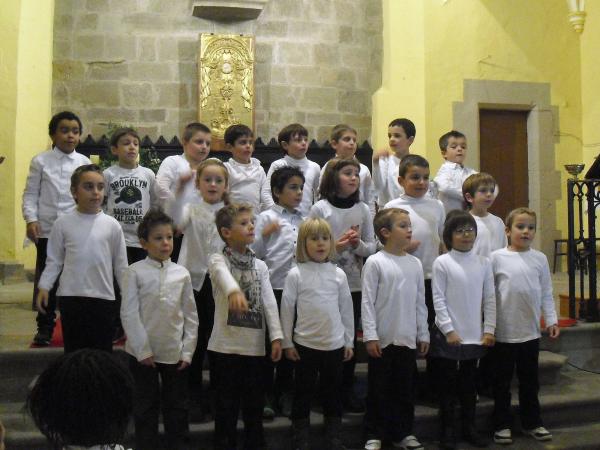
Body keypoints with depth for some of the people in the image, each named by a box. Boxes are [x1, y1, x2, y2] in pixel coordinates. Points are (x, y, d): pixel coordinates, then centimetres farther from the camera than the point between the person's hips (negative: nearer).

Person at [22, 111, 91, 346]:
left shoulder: (84, 162, 5)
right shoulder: (40, 161, 2)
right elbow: (31, 193, 1)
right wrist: (31, 219, -11)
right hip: (47, 230, -1)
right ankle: (45, 327, 19)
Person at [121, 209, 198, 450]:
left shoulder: (182, 273, 1)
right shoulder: (135, 272, -6)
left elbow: (190, 315, 4)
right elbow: (129, 314, -9)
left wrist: (188, 351, 0)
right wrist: (143, 350, -12)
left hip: (175, 353, 2)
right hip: (143, 353, -2)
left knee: (177, 406, 12)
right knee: (145, 407, 10)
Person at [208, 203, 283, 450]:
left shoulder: (260, 265, 8)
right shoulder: (218, 260, -7)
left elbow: (269, 301, 2)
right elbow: (224, 275, -32)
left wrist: (276, 336, -7)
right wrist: (234, 291, -55)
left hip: (255, 343, 4)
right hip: (226, 343, -4)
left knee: (254, 398, 12)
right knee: (227, 399, 5)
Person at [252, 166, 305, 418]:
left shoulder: (303, 220, 11)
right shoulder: (266, 218, -2)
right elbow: (255, 253, -4)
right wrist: (265, 234, -20)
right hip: (273, 287, -4)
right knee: (269, 341, 4)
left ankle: (285, 393, 24)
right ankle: (265, 395, 16)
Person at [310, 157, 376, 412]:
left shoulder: (363, 210, 5)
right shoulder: (320, 209, -4)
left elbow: (372, 248, 7)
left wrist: (358, 244, -13)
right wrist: (335, 247, -19)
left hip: (354, 284, 3)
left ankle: (347, 389, 24)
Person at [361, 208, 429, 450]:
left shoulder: (415, 264, 6)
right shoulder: (375, 262, -9)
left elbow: (420, 302, 10)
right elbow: (367, 302, -10)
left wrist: (423, 334, 10)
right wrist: (370, 336, -14)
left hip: (408, 339, 5)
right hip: (383, 339, -4)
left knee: (405, 388, 14)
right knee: (379, 389, 6)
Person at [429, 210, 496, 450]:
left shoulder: (483, 263, 4)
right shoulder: (442, 263, -7)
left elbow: (489, 299, 5)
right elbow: (438, 300, -9)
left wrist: (489, 330, 0)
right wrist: (449, 330, -13)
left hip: (474, 335, 3)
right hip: (448, 335, -3)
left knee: (469, 383, 15)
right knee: (447, 383, 6)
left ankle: (469, 428, 26)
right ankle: (447, 430, 17)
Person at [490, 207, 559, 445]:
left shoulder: (540, 258, 3)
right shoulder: (497, 257, -7)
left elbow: (546, 294, 8)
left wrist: (551, 320, 2)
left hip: (530, 331, 3)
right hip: (503, 331, -3)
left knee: (530, 380, 15)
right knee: (502, 381, 8)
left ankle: (532, 422, 30)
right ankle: (502, 424, 21)